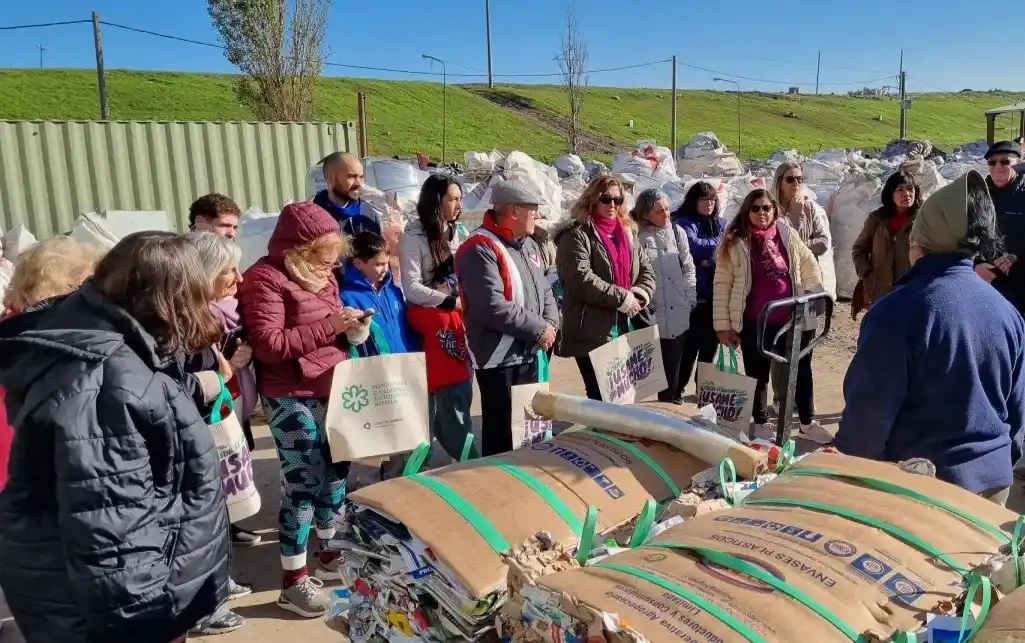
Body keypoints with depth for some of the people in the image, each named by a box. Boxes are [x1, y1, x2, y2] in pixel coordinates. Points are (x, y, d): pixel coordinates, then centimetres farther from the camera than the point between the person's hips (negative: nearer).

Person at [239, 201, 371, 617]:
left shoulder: (322, 275, 13)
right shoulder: (266, 279, -13)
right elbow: (268, 345, -20)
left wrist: (351, 329, 0)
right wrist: (329, 325, -22)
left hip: (331, 388, 8)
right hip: (291, 396, -8)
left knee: (336, 470, 15)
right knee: (302, 483, -3)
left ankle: (330, 555, 34)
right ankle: (293, 581, 10)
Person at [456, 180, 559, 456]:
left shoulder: (528, 244, 12)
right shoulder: (481, 249, -17)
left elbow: (544, 290, 17)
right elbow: (493, 307, -26)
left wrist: (551, 323, -4)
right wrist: (539, 328, -18)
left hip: (529, 353, 9)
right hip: (499, 358, -9)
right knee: (502, 431, 2)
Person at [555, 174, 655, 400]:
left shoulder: (626, 232, 17)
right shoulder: (577, 235, -7)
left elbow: (647, 271, 16)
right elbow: (581, 278, -20)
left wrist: (639, 295, -6)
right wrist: (622, 298, -18)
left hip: (628, 329, 7)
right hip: (593, 333, -7)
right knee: (601, 396, 0)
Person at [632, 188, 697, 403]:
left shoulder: (677, 232, 7)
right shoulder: (637, 237, -7)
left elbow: (688, 267, 11)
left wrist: (689, 298, 4)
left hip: (678, 314, 4)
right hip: (651, 315, -3)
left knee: (673, 365, 9)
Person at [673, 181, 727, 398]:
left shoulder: (721, 223, 15)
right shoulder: (683, 223, -1)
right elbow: (693, 246, -17)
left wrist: (710, 258, -12)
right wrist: (719, 242, -3)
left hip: (716, 294, 5)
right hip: (693, 294, -5)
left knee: (711, 344, 10)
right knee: (690, 344, -4)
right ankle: (677, 388, 8)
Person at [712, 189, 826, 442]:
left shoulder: (788, 234, 3)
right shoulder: (735, 242, -6)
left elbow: (811, 267, 15)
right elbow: (722, 285, -5)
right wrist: (723, 324, -7)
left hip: (792, 318, 3)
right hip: (754, 323, -3)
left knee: (802, 371, 14)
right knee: (758, 375, 10)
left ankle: (808, 423, 31)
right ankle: (761, 423, 28)